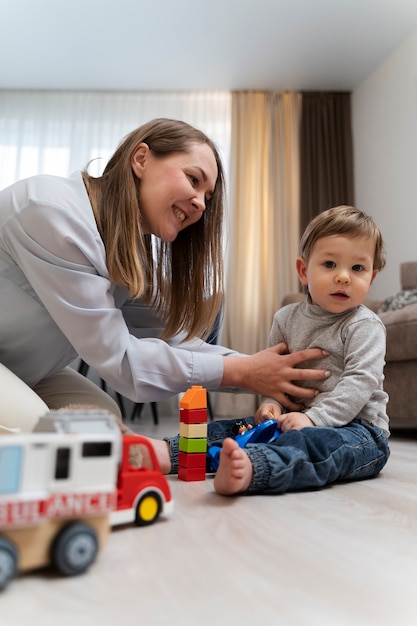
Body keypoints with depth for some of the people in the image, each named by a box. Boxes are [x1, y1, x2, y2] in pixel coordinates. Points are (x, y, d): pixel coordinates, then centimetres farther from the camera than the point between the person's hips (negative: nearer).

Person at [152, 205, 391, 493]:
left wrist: (314, 418, -27)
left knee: (311, 442, -40)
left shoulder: (365, 325, -9)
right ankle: (170, 452, -15)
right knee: (227, 429, -3)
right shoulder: (286, 318, 7)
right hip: (296, 419, 7)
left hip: (356, 426, -6)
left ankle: (250, 468, -63)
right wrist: (272, 402, -7)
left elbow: (361, 381, -19)